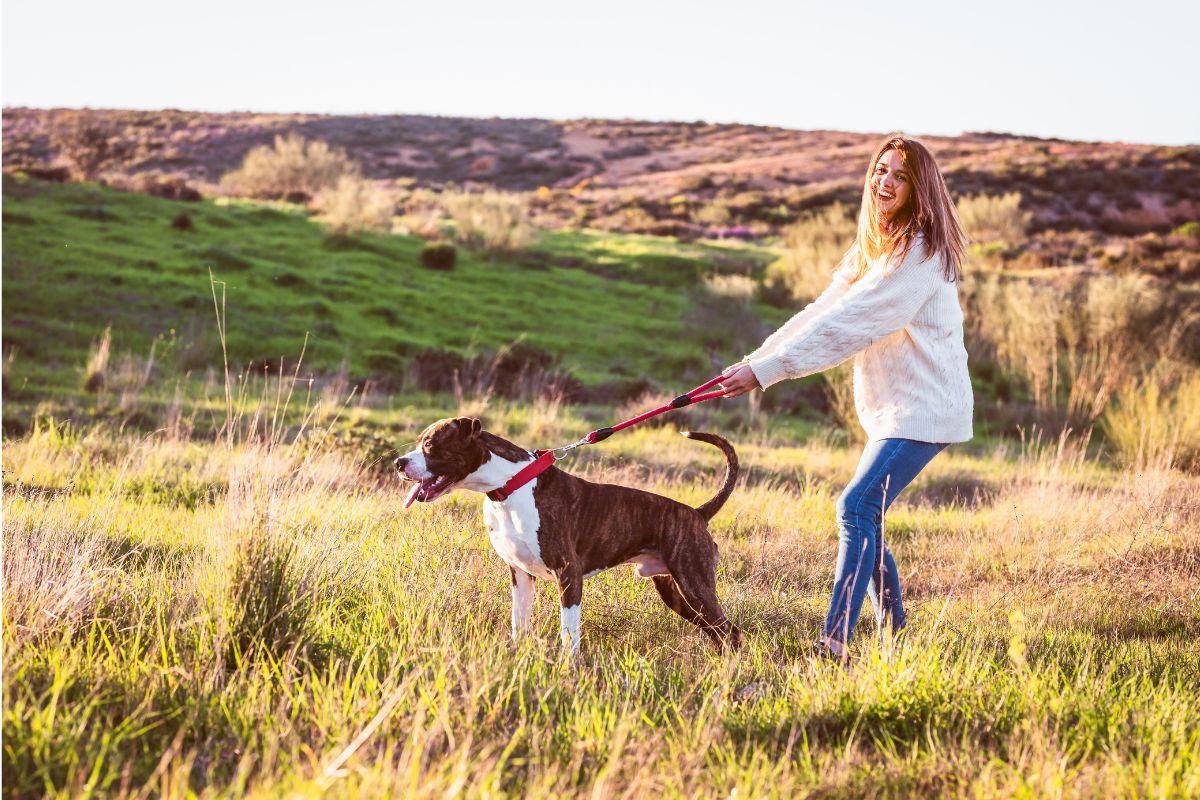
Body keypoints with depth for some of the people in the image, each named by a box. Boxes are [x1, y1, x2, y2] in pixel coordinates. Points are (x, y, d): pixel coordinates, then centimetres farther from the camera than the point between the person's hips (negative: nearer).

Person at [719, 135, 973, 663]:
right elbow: (822, 312, 8)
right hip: (889, 408, 9)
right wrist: (754, 359, -5)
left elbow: (846, 325, -23)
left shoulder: (921, 254, -17)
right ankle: (893, 633, 20)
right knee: (864, 517, 9)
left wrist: (766, 371, -24)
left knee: (857, 507, -18)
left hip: (924, 407, -9)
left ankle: (834, 640, -19)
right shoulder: (870, 250, 14)